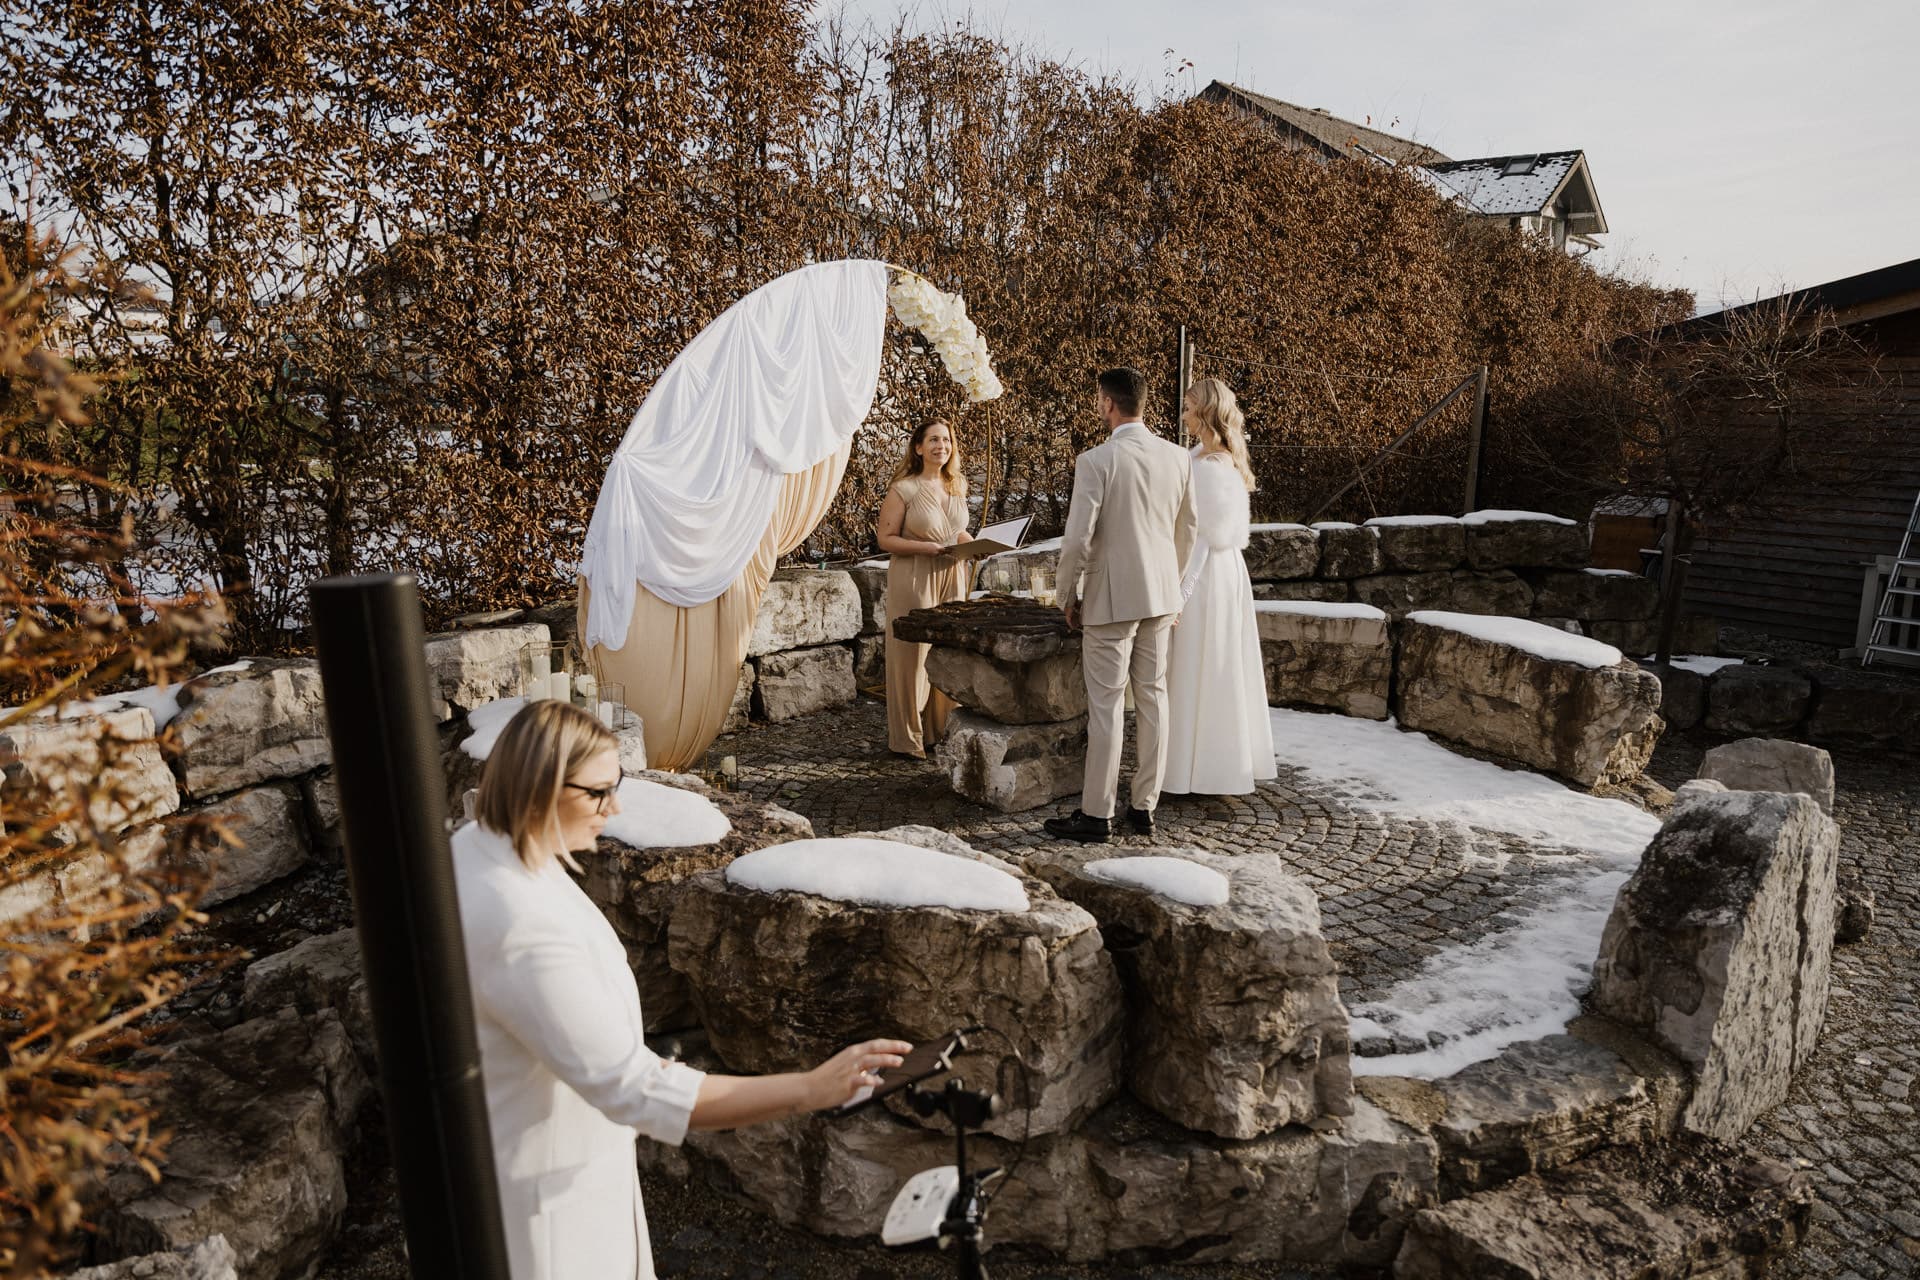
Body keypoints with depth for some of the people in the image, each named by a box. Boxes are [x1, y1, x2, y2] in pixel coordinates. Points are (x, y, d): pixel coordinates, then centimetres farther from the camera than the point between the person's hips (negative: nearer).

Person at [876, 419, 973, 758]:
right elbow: (885, 539, -9)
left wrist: (971, 543, 1)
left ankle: (941, 729, 21)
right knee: (913, 654, -1)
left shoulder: (957, 486, 10)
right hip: (913, 578, -6)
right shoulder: (903, 489, -8)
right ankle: (907, 737, 11)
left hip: (951, 577, 6)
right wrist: (927, 547, -20)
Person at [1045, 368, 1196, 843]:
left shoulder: (1096, 461, -14)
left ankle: (1096, 815, 8)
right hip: (1161, 596, 6)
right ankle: (1144, 808, 20)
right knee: (1153, 697, 11)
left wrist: (1068, 596, -1)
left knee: (1106, 705, 0)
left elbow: (1078, 538, -14)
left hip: (1110, 598, -6)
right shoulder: (1178, 457, 4)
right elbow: (1187, 531, 12)